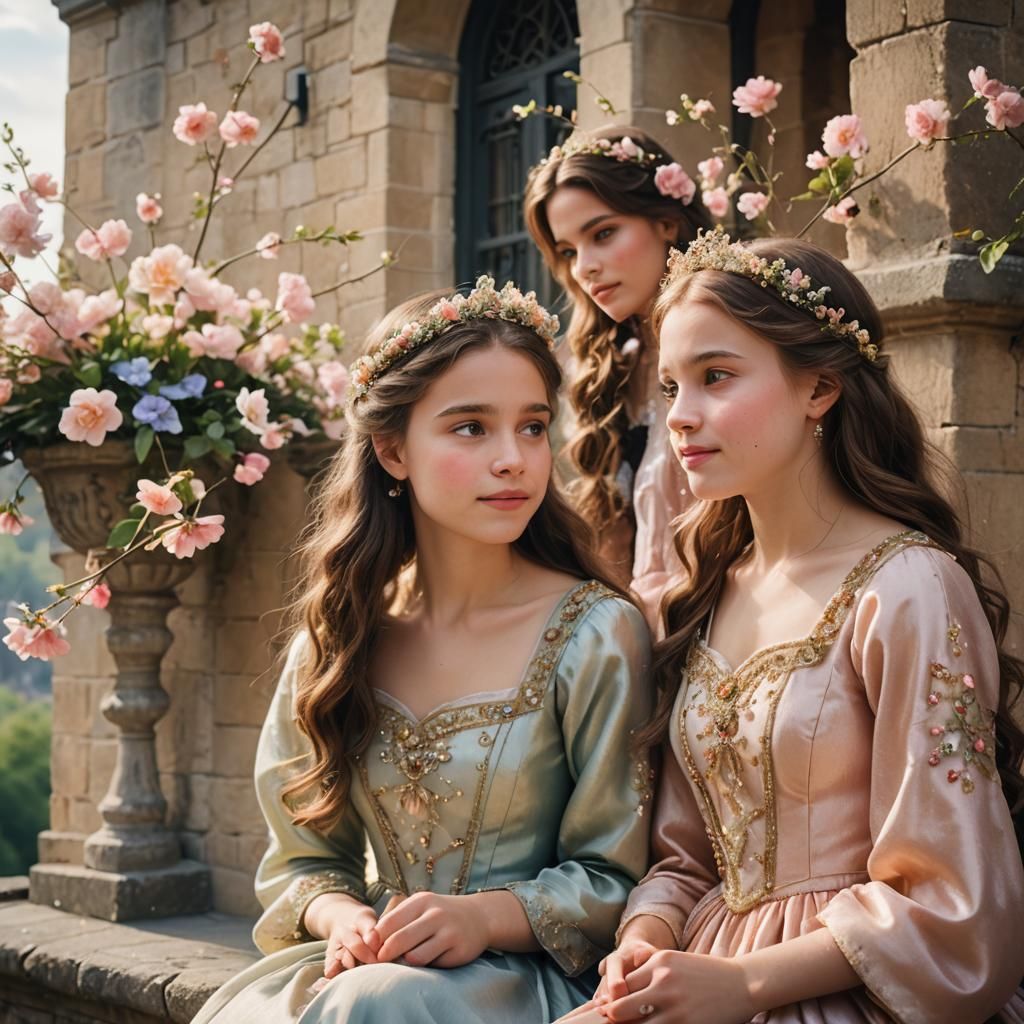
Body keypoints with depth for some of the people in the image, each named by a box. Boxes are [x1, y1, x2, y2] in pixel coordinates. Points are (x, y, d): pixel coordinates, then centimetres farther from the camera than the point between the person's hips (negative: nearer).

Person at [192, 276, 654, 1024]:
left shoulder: (596, 634, -6)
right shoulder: (339, 632, 5)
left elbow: (613, 881, -3)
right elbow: (302, 857, 11)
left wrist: (486, 916, -20)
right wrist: (339, 916, -11)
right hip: (371, 964, 4)